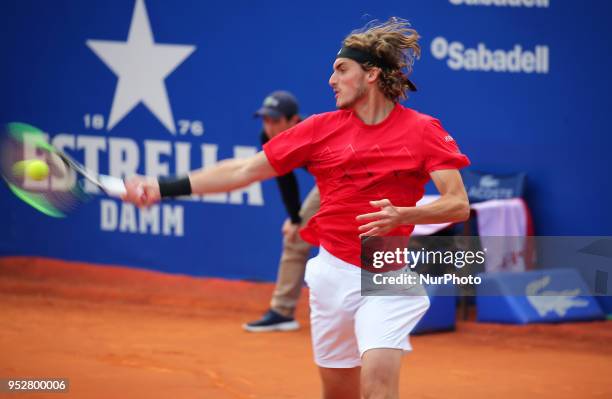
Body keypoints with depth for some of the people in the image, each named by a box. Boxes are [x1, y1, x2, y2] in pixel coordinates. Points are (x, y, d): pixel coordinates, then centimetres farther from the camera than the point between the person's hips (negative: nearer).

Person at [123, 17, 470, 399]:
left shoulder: (423, 131, -5)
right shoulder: (320, 129, 5)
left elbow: (458, 205, -9)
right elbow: (244, 170, 8)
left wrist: (403, 215, -27)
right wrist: (165, 188, 3)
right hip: (334, 271, 4)